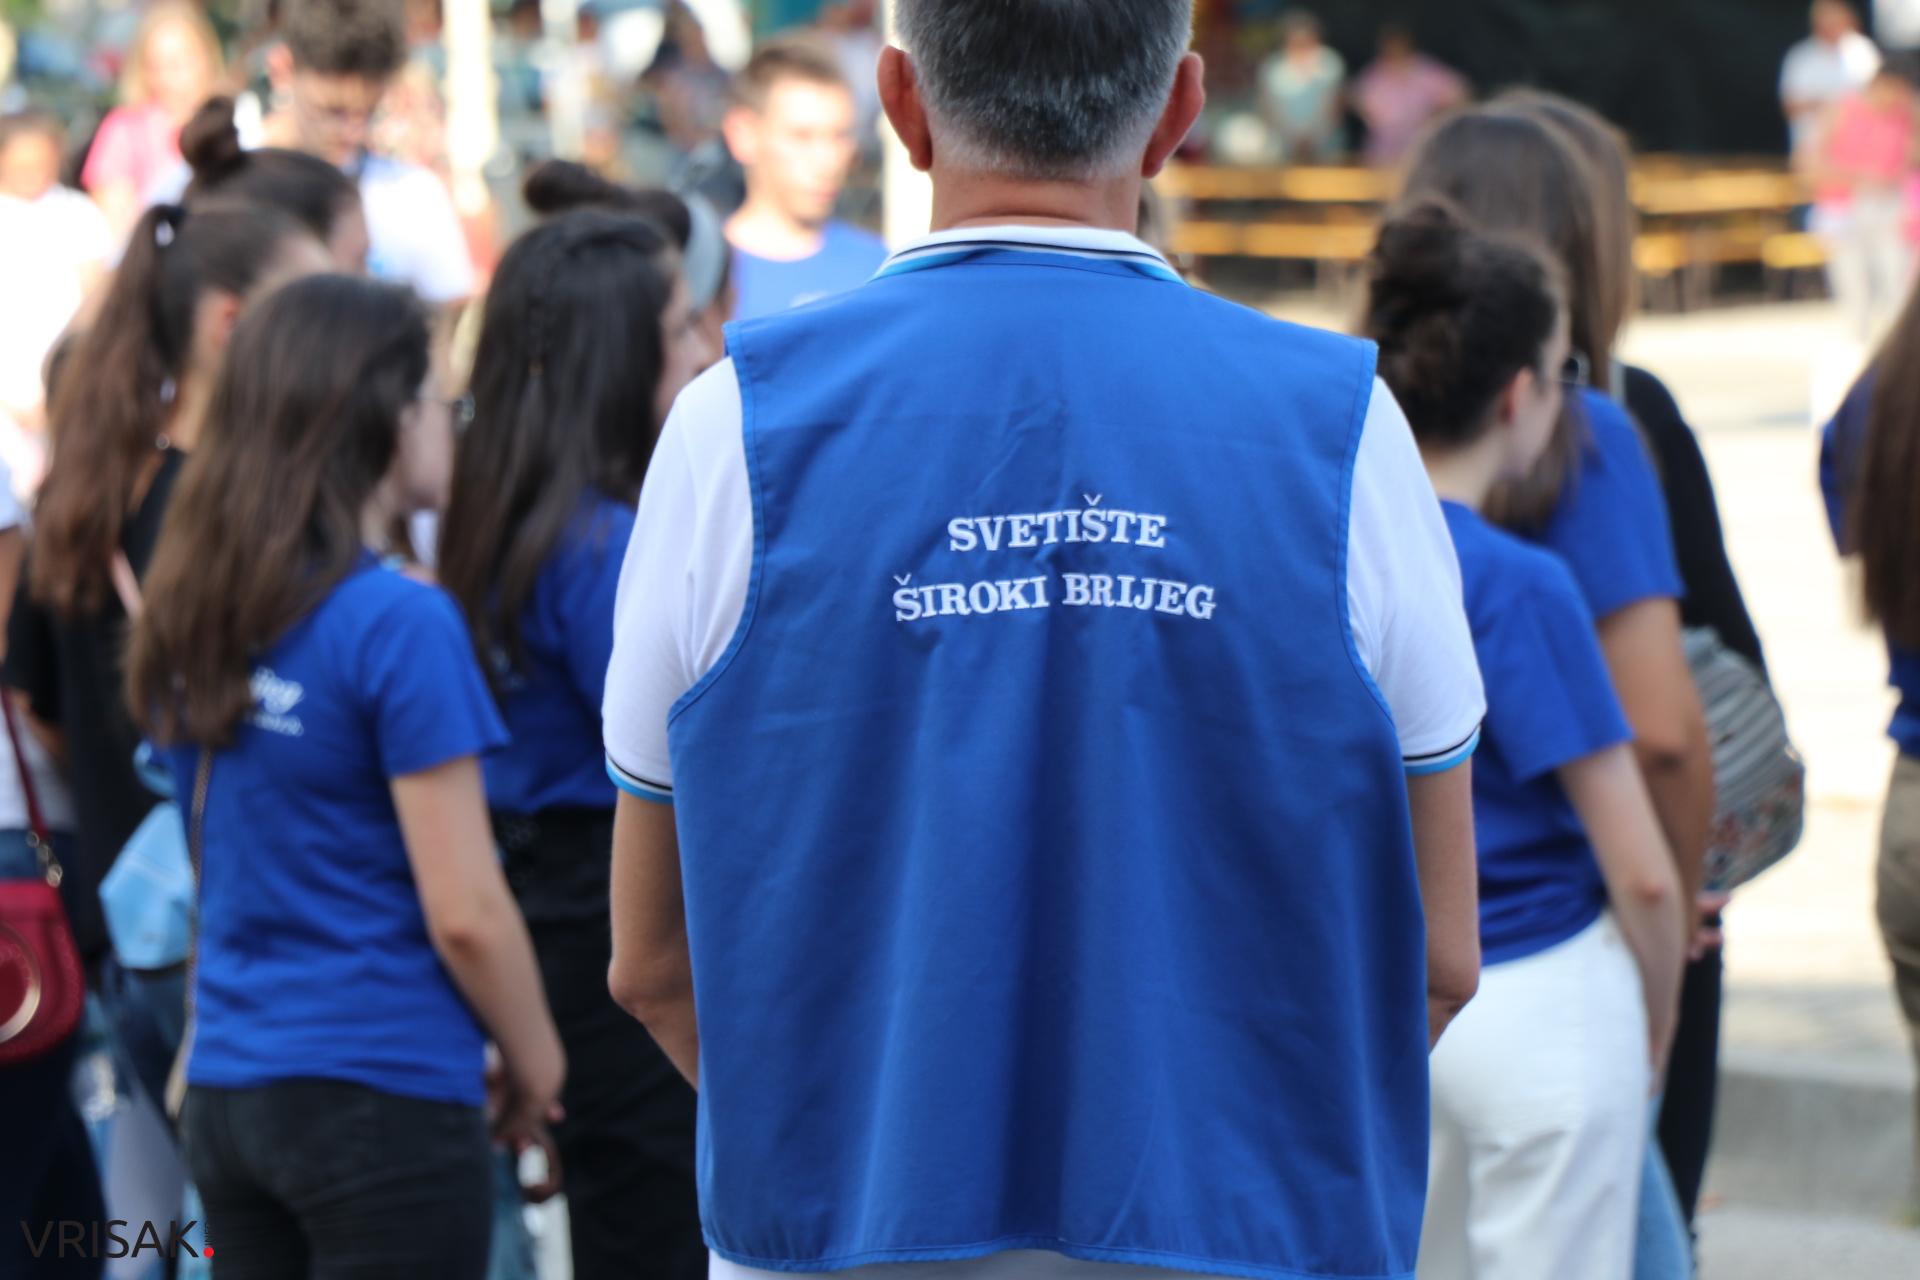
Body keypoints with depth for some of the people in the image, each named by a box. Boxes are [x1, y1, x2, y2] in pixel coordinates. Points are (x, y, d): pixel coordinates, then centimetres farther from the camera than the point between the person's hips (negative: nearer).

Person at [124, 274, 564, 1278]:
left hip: (225, 1089, 7)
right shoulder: (399, 623, -14)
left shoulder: (194, 616, 8)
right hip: (383, 1099, -7)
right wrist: (535, 1065, 1)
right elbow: (464, 913, -14)